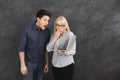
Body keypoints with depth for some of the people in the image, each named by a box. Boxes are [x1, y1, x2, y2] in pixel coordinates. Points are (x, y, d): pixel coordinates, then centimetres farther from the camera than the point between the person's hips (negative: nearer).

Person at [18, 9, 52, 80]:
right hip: (29, 63, -3)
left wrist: (47, 63, 6)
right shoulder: (27, 30, -16)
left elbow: (46, 48, 4)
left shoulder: (47, 31, -4)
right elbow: (21, 48, -12)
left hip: (41, 63, 4)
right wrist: (22, 65, -13)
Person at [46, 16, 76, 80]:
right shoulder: (54, 35, 6)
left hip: (67, 65, -4)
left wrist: (66, 52, -32)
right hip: (55, 65, 4)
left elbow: (73, 51, -11)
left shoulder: (70, 34, -9)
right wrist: (55, 37, -11)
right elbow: (48, 49, -3)